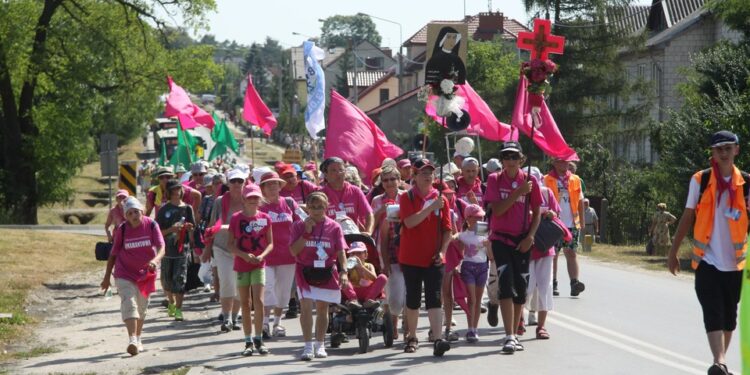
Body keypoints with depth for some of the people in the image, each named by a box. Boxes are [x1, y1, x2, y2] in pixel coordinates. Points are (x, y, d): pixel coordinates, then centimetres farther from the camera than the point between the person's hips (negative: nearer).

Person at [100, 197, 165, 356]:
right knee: (129, 304, -19)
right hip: (125, 274, -2)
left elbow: (161, 247, -18)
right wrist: (107, 276, 2)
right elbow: (113, 254, 0)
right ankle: (132, 341, -28)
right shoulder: (122, 229, -9)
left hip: (146, 274, 2)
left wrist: (156, 259, -40)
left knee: (142, 307, 15)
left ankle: (138, 339, 33)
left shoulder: (151, 225, -10)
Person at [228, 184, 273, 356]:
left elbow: (270, 243, 5)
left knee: (258, 301, -12)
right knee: (245, 304, 5)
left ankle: (258, 339, -2)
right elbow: (230, 244, 0)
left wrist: (262, 256, -14)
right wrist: (244, 255, -16)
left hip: (258, 265, -1)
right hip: (241, 265, 1)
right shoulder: (236, 218, -1)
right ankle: (248, 341, 12)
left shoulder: (265, 218, 0)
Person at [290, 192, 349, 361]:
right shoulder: (299, 226, 1)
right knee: (306, 307, -11)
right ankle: (308, 346, -10)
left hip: (327, 273, 1)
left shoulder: (334, 227, 0)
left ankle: (320, 345, 21)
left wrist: (343, 271, -13)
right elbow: (294, 251, -6)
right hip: (306, 272, -1)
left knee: (322, 308, 10)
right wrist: (306, 232, -14)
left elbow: (341, 252, -1)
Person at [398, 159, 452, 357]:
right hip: (411, 258, 0)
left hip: (433, 259, 0)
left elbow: (447, 229, 6)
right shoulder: (407, 198, -1)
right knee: (413, 299, 11)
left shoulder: (441, 199, 4)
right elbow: (410, 222, -17)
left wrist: (442, 251, -7)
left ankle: (437, 340, -19)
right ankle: (412, 337, 26)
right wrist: (431, 207, -23)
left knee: (434, 299, -9)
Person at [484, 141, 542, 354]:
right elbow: (497, 210, -13)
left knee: (521, 288, 6)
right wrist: (518, 192, -20)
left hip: (522, 241, 2)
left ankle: (514, 334, 19)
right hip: (500, 238, -2)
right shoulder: (495, 180, -2)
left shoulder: (530, 181, 1)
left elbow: (536, 213, 5)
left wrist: (530, 237, -8)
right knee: (506, 284, -14)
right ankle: (509, 336, -17)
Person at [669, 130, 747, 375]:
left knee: (729, 315, 10)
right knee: (713, 313, -14)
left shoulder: (745, 183, 1)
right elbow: (688, 217, 5)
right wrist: (673, 251, 6)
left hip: (734, 261, 2)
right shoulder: (700, 180, -1)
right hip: (707, 260, -2)